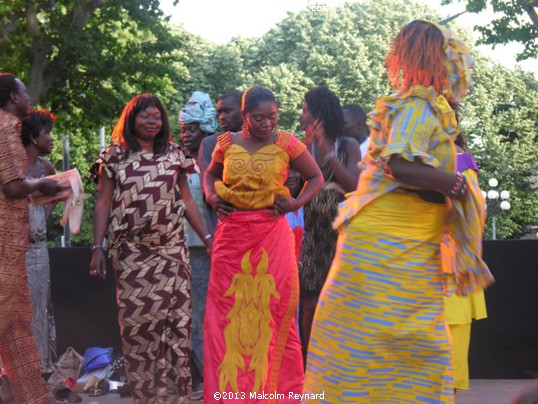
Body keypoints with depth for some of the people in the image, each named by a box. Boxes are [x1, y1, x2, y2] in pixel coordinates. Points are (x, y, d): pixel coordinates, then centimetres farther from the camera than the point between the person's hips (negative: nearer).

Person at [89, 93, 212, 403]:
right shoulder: (115, 157, 4)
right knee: (137, 320, 0)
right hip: (131, 252, -1)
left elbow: (187, 200, 13)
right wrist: (97, 247, -5)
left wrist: (207, 238, 7)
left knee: (175, 317, -2)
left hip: (171, 250, 2)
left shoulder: (174, 154, 10)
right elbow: (103, 203, 3)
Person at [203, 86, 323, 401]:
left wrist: (296, 203, -5)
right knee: (226, 309, 2)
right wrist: (211, 196, 4)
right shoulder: (227, 143, 7)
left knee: (274, 310, -1)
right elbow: (211, 175, 24)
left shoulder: (287, 144, 1)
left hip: (272, 233, -2)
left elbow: (316, 177, 10)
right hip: (232, 233, 2)